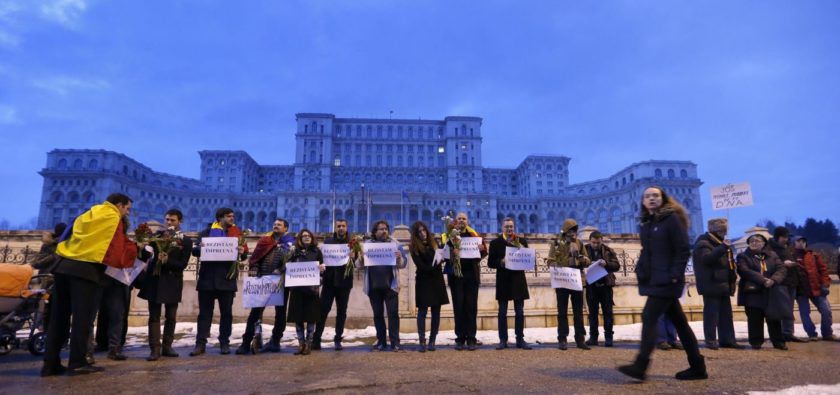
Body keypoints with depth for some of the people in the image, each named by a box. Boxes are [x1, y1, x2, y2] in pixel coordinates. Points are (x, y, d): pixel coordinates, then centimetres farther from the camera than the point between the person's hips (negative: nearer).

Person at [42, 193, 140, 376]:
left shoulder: (86, 215, 23)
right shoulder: (114, 220, 0)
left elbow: (75, 239, 26)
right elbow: (117, 251, -3)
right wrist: (136, 247, 13)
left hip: (64, 265, 7)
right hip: (86, 269, -7)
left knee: (59, 316, 10)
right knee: (82, 317, -3)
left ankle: (50, 363, 11)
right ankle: (77, 363, -2)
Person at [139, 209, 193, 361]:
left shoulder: (186, 241, 0)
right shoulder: (158, 234, 7)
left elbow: (183, 264, -7)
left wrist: (167, 261, -21)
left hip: (172, 281, -1)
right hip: (154, 279, 1)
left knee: (171, 316, 6)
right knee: (154, 316, 0)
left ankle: (167, 346, 18)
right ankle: (155, 349, 3)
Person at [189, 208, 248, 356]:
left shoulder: (236, 233, 8)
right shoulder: (206, 232, 7)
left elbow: (243, 255, 4)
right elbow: (195, 250, 0)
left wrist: (242, 252, -19)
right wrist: (199, 248, -22)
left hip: (227, 278, 1)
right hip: (207, 277, 0)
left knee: (226, 312, 6)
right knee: (205, 312, 5)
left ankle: (224, 343, 14)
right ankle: (200, 344, 10)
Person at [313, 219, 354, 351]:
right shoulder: (328, 241, 7)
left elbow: (356, 257, -6)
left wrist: (353, 256, -28)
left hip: (344, 281, 0)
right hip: (329, 280, 0)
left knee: (341, 311, 7)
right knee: (323, 310, 0)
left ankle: (338, 340, 15)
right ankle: (316, 339, 5)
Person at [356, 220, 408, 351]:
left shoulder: (395, 244, 5)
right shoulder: (367, 245, 7)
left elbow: (403, 263, 2)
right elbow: (358, 264, 5)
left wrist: (399, 258, -20)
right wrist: (361, 258, -18)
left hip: (390, 285, -1)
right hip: (374, 286, 2)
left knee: (393, 313, -2)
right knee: (377, 314, 8)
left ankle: (395, 342, 3)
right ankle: (381, 342, 17)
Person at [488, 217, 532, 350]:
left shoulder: (522, 241, 7)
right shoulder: (495, 242, 2)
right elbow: (490, 263, -2)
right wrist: (501, 262, -20)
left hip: (518, 280, 2)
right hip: (503, 281, -1)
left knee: (520, 312, 7)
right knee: (502, 312, 4)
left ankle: (520, 339, 16)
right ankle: (503, 340, 11)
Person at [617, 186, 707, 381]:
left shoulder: (672, 218, -8)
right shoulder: (646, 223, 14)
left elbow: (683, 250, -12)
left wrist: (674, 275, -18)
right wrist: (641, 270, 8)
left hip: (666, 281, -8)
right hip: (653, 280, 8)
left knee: (649, 318, -11)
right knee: (679, 322, 12)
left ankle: (640, 366, -9)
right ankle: (697, 367, 20)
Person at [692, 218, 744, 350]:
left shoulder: (721, 243, 19)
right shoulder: (703, 244, -9)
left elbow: (727, 261, 29)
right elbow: (706, 258, -28)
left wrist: (733, 272, 10)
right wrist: (722, 248, -35)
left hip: (723, 284, 9)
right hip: (711, 284, -9)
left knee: (726, 313, 11)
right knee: (711, 313, -5)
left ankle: (728, 339, 18)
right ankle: (711, 340, 2)